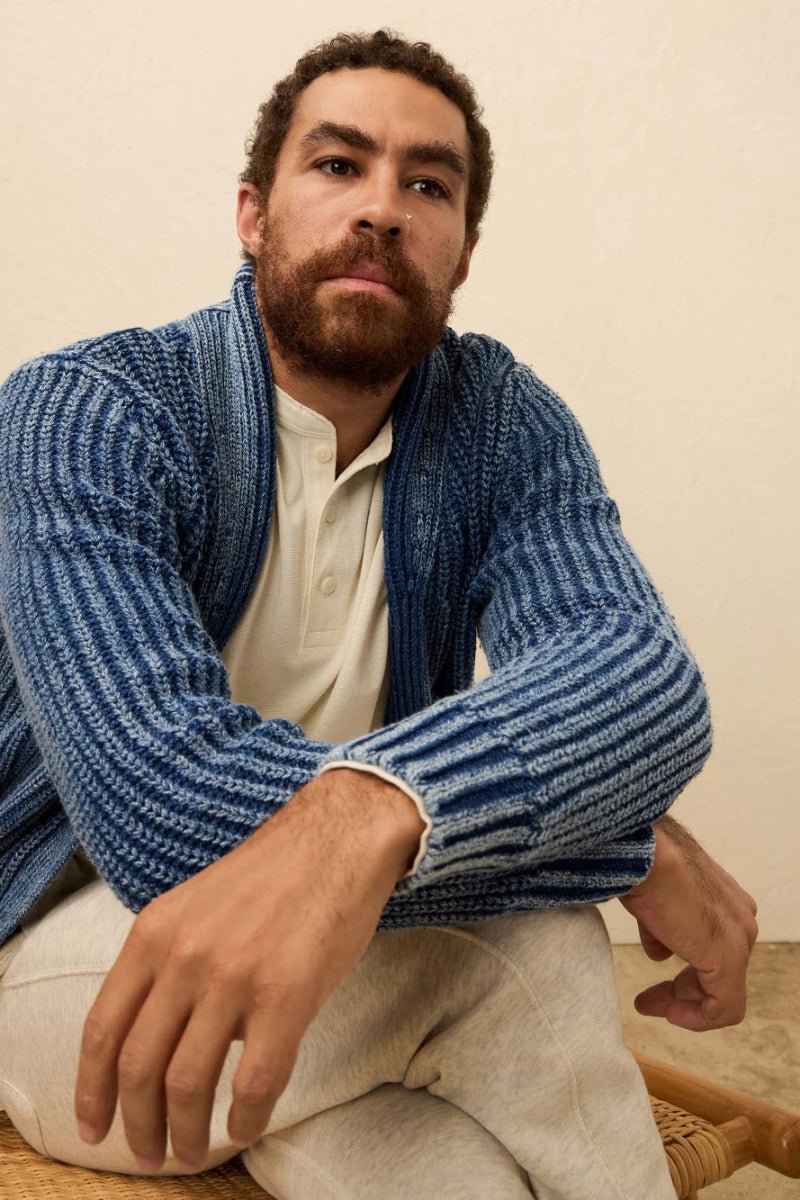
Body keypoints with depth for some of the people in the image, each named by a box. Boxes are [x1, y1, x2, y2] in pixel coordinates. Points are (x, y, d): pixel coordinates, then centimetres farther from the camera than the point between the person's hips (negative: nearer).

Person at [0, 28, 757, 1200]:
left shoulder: (503, 420, -4)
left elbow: (646, 673, -23)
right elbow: (163, 795, -32)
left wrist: (372, 803, -45)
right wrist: (632, 845, -30)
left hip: (384, 928, 4)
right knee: (527, 940, -28)